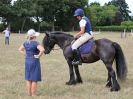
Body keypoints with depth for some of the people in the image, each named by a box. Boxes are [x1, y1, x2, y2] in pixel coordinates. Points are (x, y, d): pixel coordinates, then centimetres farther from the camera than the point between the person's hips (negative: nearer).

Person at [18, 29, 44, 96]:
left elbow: (20, 49, 19)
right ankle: (33, 95, 9)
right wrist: (39, 56, -18)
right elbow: (42, 50, -32)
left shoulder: (26, 43, 4)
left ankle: (29, 94, 23)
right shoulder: (35, 43, -17)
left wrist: (26, 54, 11)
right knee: (34, 79, 4)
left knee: (29, 79, 16)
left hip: (27, 61, 7)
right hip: (34, 62, -7)